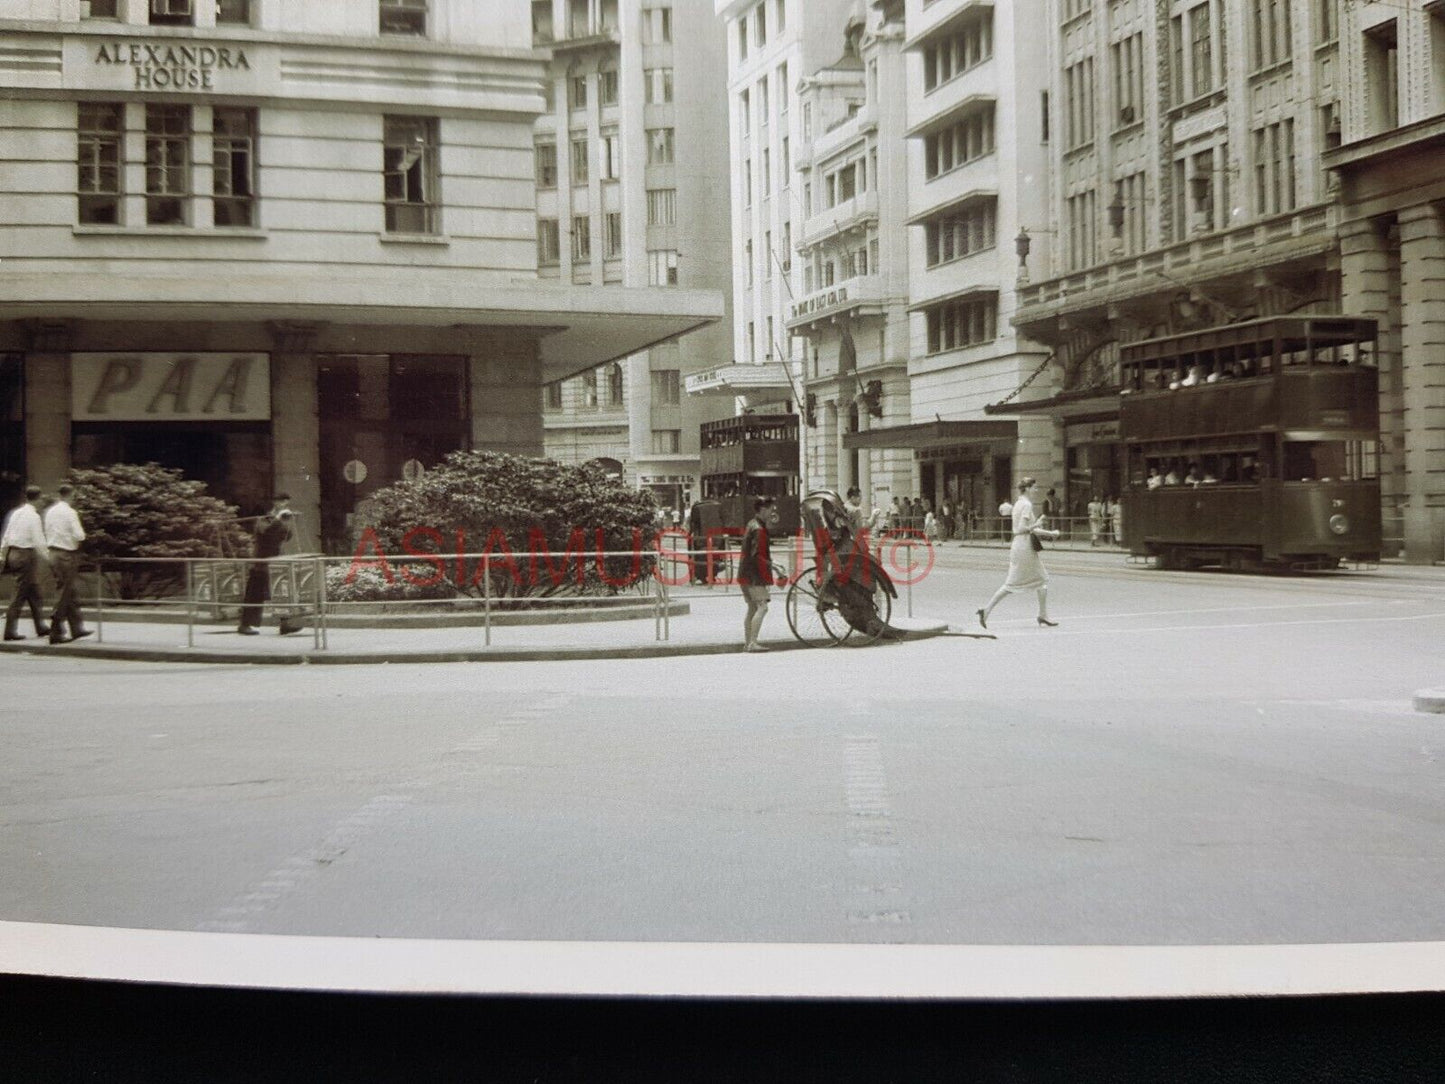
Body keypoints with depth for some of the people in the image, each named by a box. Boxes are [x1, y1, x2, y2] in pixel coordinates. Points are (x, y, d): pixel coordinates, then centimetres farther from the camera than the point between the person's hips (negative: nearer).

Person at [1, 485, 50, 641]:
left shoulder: (16, 513, 11)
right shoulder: (33, 516, -14)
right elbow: (38, 540, -17)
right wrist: (47, 557, -9)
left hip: (13, 553, 9)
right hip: (26, 555, -9)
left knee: (34, 591, 16)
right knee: (21, 593, -4)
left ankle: (40, 626, 23)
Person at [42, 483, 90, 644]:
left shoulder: (50, 511, 9)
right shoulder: (70, 512, -13)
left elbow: (47, 532, 15)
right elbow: (79, 536, -18)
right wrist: (81, 537, 3)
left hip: (53, 552, 8)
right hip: (67, 555, -8)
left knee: (69, 594, 15)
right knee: (63, 595, -4)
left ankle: (77, 628, 22)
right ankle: (56, 633, -4)